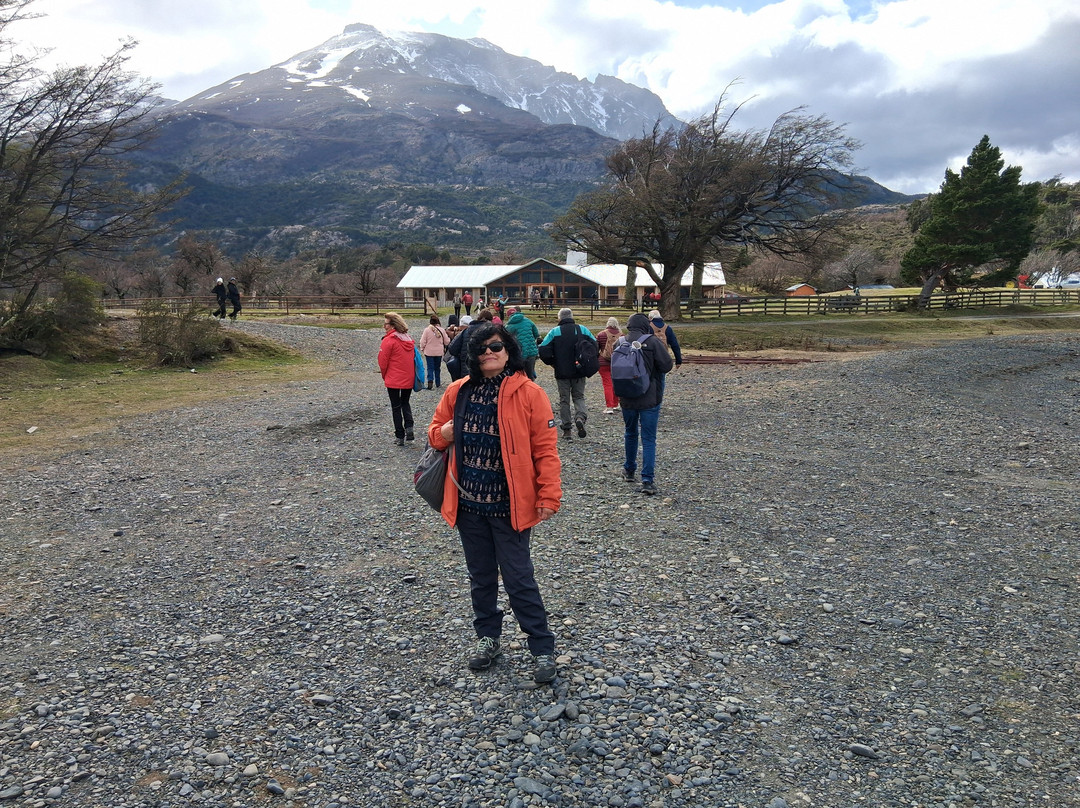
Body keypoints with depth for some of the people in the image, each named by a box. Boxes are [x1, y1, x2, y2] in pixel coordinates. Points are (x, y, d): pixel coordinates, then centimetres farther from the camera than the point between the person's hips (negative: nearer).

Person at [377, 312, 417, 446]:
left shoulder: (389, 340, -14)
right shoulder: (409, 339, 6)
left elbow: (383, 362, -11)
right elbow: (414, 358, 10)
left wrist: (384, 376, 7)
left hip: (394, 380, -5)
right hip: (409, 379, 6)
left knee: (396, 406, 6)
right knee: (405, 402, 23)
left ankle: (400, 436, 9)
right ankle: (409, 427, 3)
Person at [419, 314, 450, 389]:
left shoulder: (427, 330, -12)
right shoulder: (442, 330, -7)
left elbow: (423, 342, -9)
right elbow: (447, 342, 1)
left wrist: (422, 349, 9)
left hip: (429, 352, -2)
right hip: (439, 352, 2)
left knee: (430, 367, 3)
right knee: (437, 368, 15)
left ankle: (430, 381, -16)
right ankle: (438, 383, 20)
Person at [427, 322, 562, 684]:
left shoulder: (529, 393, -10)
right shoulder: (458, 392, 3)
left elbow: (545, 449, -9)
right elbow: (435, 431, 16)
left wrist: (548, 496, -13)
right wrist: (443, 432, -8)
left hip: (509, 505, -4)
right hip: (468, 503, 5)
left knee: (519, 579, 1)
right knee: (480, 576, 18)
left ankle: (543, 649, 17)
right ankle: (488, 637, 37)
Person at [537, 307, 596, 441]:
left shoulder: (554, 331, -3)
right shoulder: (582, 329, 2)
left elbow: (543, 351, -8)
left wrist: (553, 363, 7)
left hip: (562, 373, -1)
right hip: (579, 372, 1)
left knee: (564, 400, 9)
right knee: (579, 397, 14)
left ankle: (567, 430, 8)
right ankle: (580, 417, -15)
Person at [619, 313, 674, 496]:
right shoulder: (652, 342, -13)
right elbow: (667, 365, -14)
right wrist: (652, 368, 5)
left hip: (627, 398, 4)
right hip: (650, 398, -3)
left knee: (630, 434, 23)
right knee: (649, 439, 1)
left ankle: (629, 470, 37)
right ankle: (648, 481, -5)